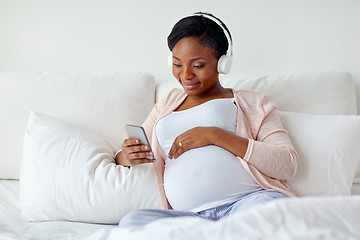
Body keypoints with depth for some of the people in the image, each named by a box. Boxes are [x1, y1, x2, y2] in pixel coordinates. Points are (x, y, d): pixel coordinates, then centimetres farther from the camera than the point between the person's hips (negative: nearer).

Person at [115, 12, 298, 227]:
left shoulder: (251, 102, 16)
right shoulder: (166, 105, 30)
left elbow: (288, 165, 1)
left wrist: (215, 135, -6)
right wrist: (127, 157, 4)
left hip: (248, 200, -4)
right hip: (188, 214, 5)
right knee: (131, 221, -30)